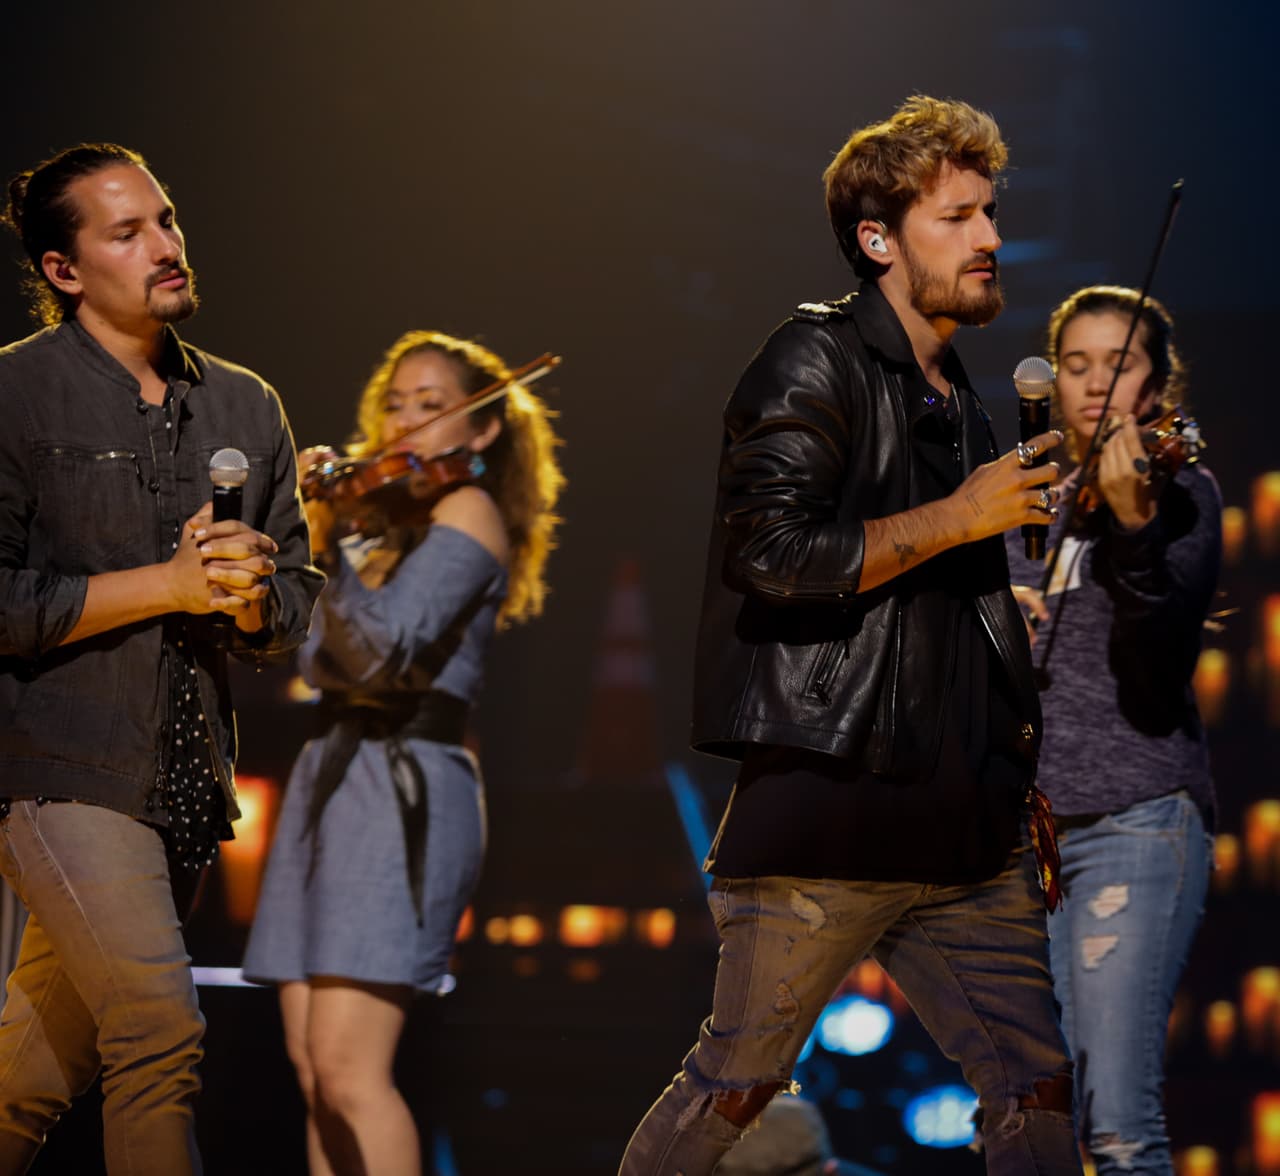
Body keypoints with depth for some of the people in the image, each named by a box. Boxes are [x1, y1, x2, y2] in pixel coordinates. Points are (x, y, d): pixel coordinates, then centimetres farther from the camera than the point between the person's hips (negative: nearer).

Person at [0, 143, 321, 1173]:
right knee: (161, 1028, -15)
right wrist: (170, 585, -14)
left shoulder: (245, 407, 13)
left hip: (188, 779, 6)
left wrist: (250, 594, -7)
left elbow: (297, 605, 17)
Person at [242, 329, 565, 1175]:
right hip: (330, 779, 8)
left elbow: (385, 647, -15)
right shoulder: (380, 529, 23)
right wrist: (317, 532, 0)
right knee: (313, 1068, 2)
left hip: (406, 787, -8)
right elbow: (321, 661, 10)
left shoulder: (469, 512, -1)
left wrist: (324, 547, -20)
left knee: (349, 1069, -17)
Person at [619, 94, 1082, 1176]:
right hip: (827, 816, -8)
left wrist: (1020, 783, 18)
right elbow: (770, 550, -20)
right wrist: (959, 516, -13)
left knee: (1037, 1088, 3)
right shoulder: (817, 363, -5)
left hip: (965, 835, 8)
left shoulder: (958, 405, 21)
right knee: (735, 1086, -2)